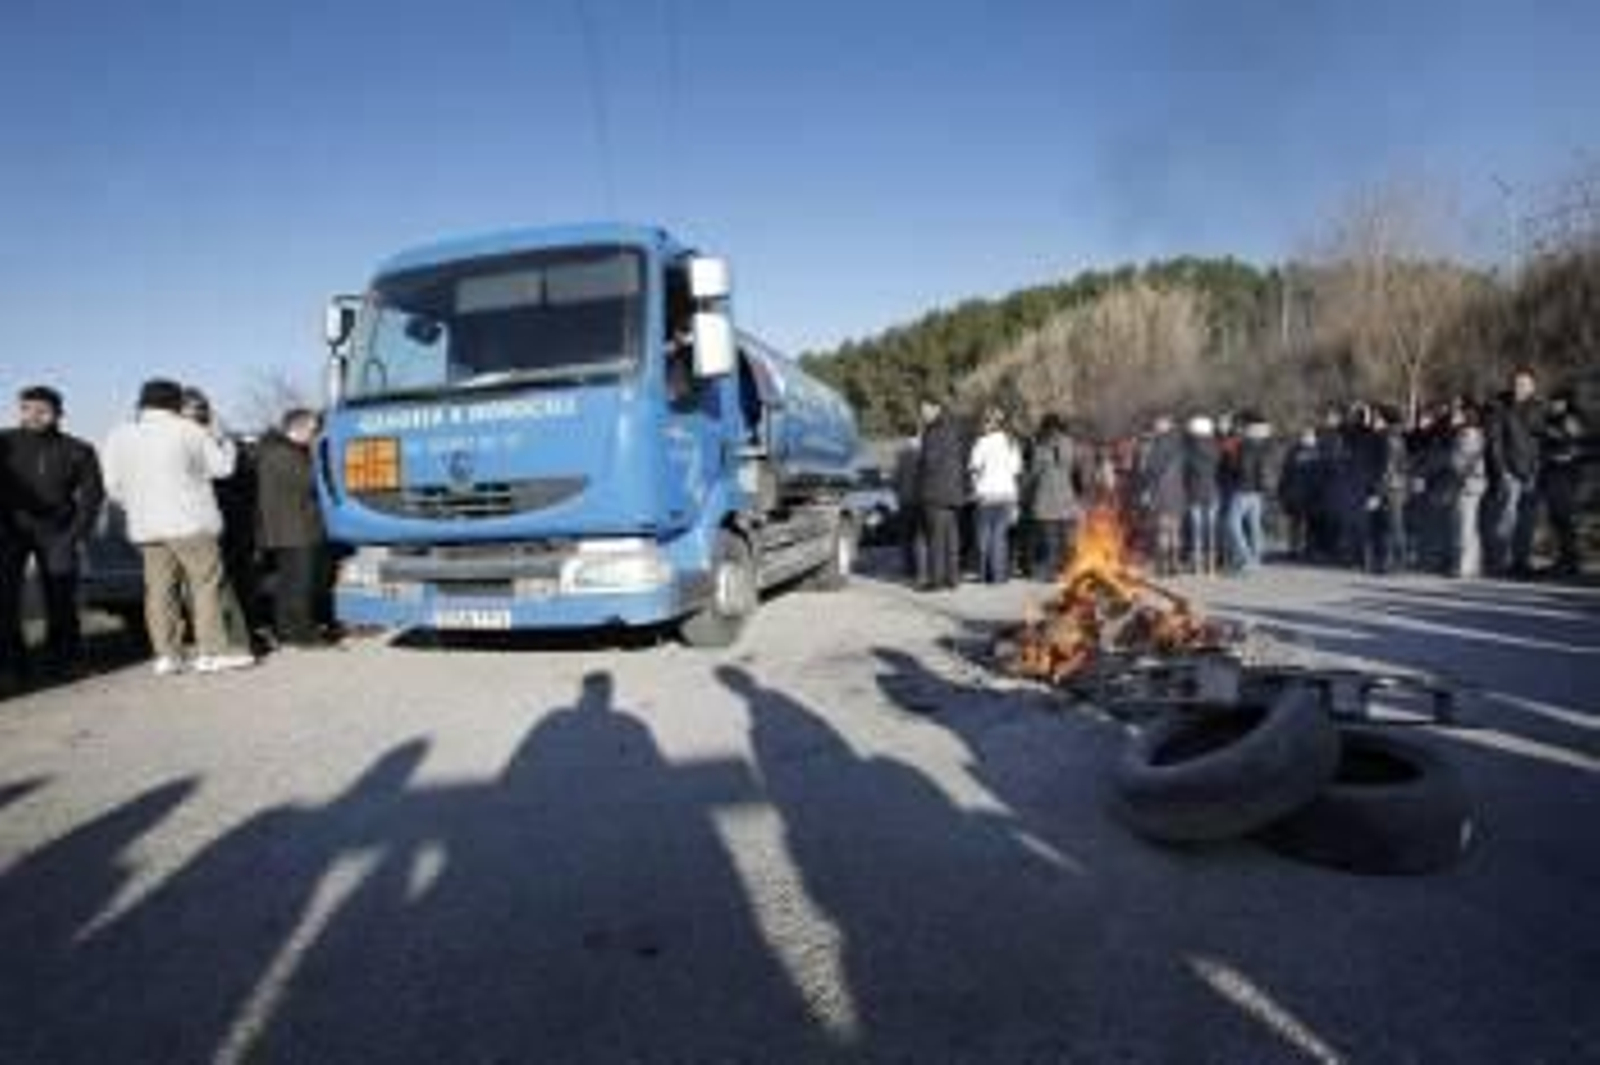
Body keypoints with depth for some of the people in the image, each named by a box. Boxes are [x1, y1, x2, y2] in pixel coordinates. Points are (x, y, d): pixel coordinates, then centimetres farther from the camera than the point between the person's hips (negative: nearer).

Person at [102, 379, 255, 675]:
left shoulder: (118, 436, 9)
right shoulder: (188, 431, -5)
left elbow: (114, 486, 9)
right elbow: (221, 466, 2)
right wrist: (219, 438, 17)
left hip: (145, 527, 5)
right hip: (190, 523, -5)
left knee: (160, 589, 7)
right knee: (206, 584, 0)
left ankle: (166, 654, 7)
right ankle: (213, 650, -1)